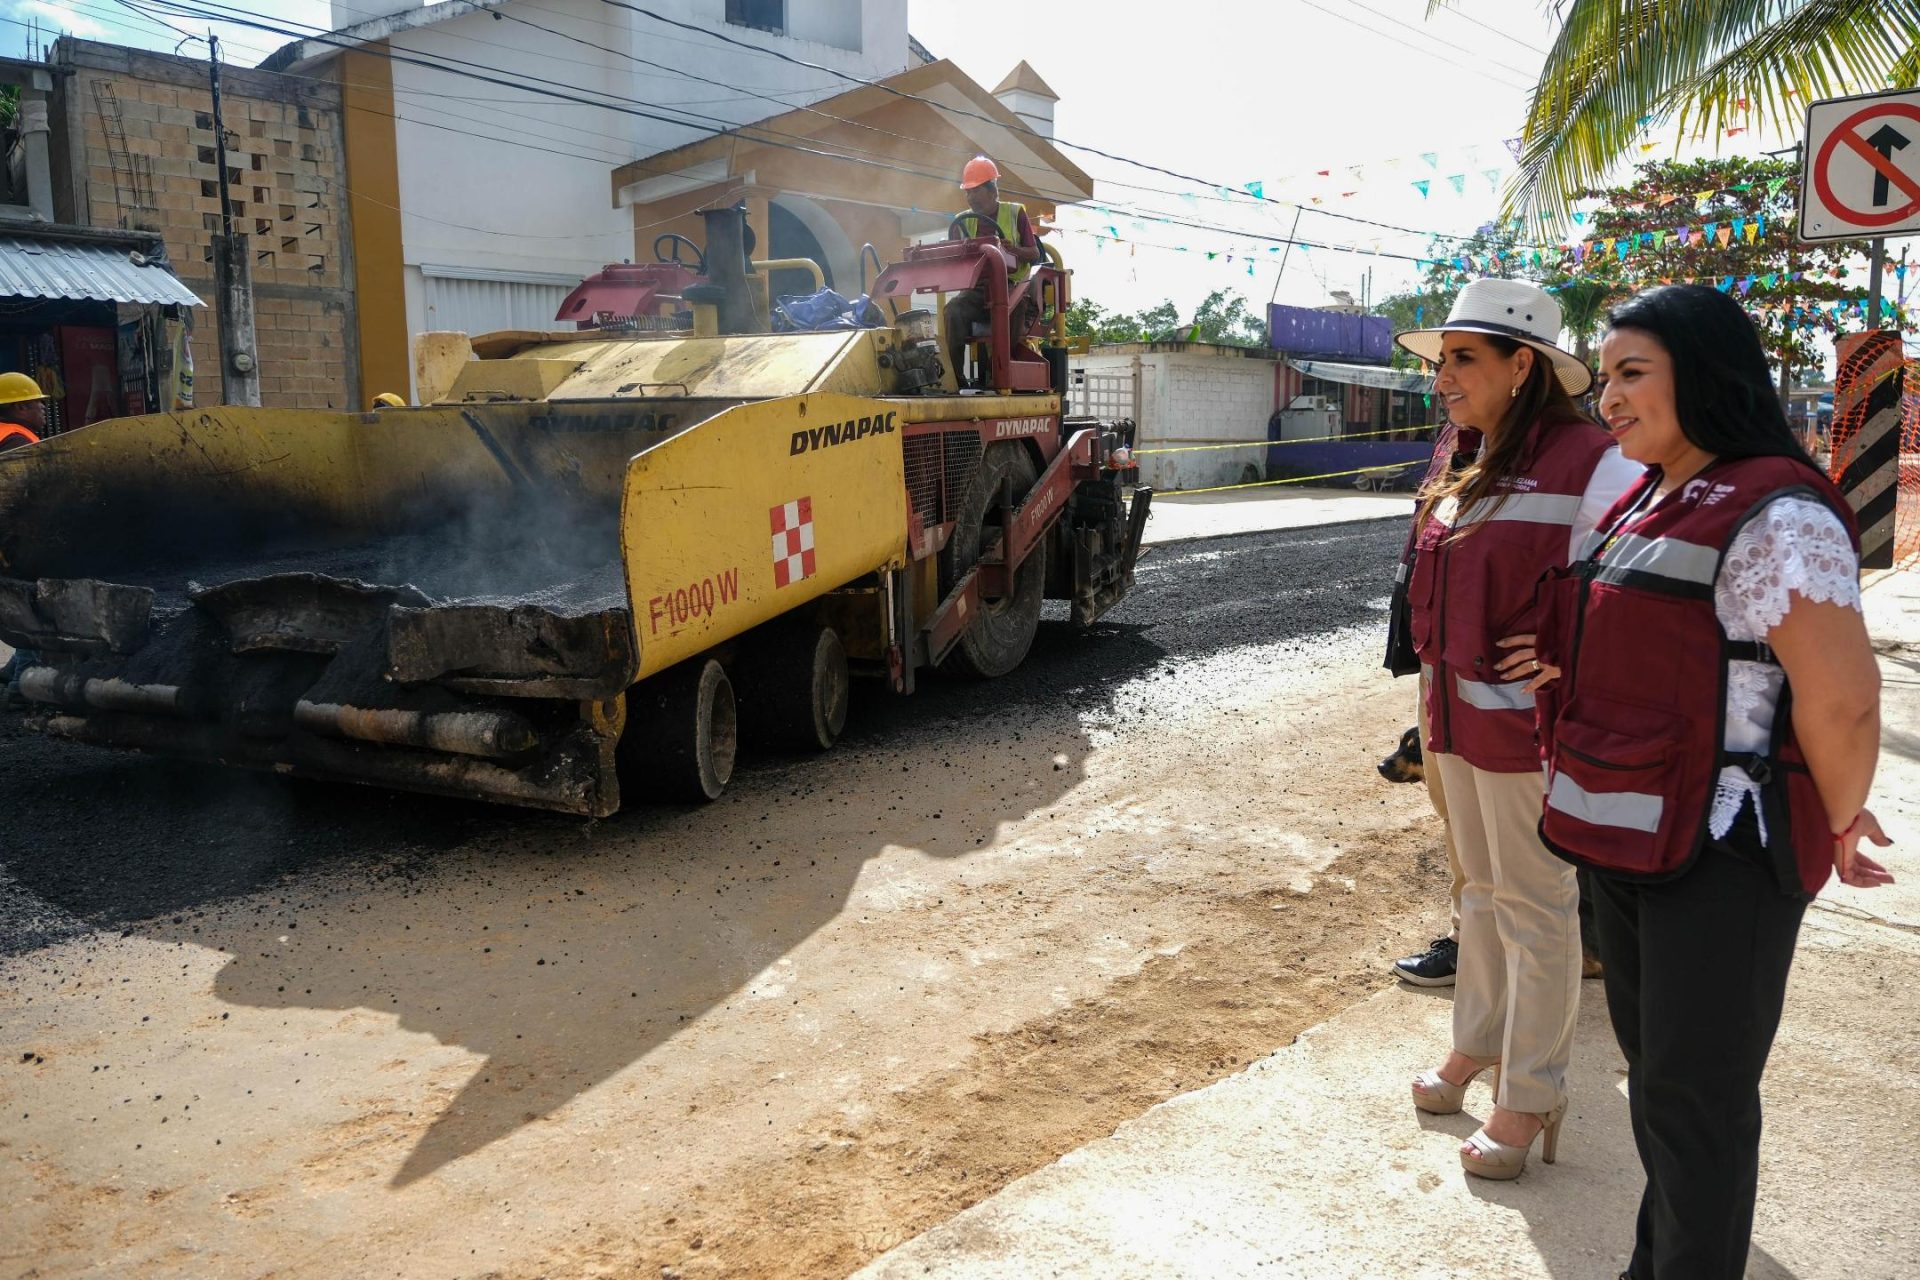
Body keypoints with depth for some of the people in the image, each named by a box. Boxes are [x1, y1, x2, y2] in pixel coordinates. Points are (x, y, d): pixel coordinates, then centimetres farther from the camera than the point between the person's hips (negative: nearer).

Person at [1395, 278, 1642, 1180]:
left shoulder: (1588, 464, -17)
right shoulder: (1476, 474, 10)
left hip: (1529, 723, -8)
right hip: (1461, 716, 8)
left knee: (1533, 906, 5)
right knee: (1482, 889, 21)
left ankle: (1529, 1097, 20)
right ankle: (1477, 1045, 39)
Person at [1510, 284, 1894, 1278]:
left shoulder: (1774, 519, -20)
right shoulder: (1651, 505, 10)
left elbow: (1843, 701, -22)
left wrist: (1838, 828, -8)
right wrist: (1566, 661, 1)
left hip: (1723, 852, -9)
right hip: (1629, 831, 9)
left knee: (1693, 1093, 4)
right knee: (1651, 1058, 21)